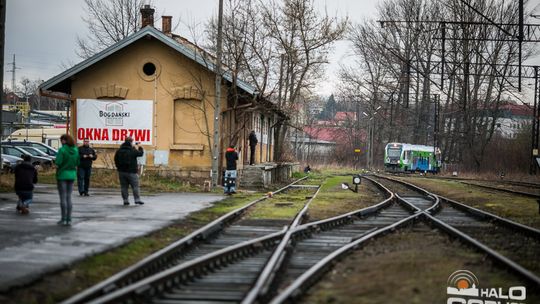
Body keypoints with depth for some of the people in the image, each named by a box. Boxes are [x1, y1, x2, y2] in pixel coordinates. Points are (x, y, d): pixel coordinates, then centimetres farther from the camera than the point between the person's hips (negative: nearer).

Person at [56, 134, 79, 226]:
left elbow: (58, 164, -17)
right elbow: (77, 163, 8)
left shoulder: (62, 150, -14)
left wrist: (57, 168, 2)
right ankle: (69, 219, 9)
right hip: (72, 175, 6)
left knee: (63, 198, 0)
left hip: (62, 174, -5)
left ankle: (64, 219, 1)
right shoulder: (75, 150, 4)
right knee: (69, 198, 11)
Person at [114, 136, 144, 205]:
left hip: (122, 171, 4)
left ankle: (125, 200, 7)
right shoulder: (133, 151, -10)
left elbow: (116, 160, 10)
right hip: (131, 172, -4)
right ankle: (137, 199, -2)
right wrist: (140, 147, 23)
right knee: (135, 186, 2)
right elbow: (141, 153, 4)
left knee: (124, 187, 8)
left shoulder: (119, 151, 4)